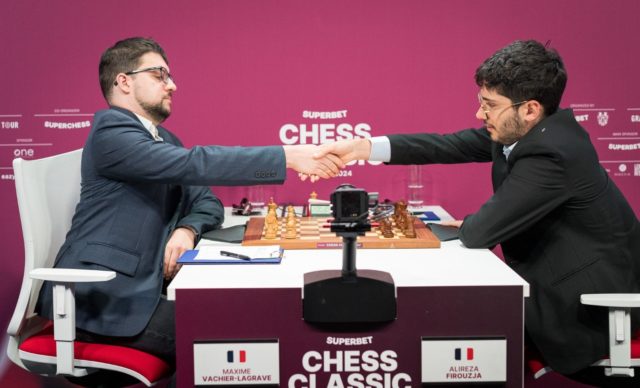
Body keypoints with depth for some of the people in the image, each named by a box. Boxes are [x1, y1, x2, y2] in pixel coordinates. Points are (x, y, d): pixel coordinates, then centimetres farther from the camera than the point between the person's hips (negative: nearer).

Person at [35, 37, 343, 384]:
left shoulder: (164, 139, 16)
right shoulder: (111, 130, -12)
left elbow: (207, 201, 15)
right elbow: (192, 165, -24)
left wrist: (187, 229, -10)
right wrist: (288, 157, -26)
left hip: (137, 287, 8)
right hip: (98, 295, -8)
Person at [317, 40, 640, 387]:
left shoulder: (551, 155, -31)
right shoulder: (521, 129, -4)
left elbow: (480, 233, -26)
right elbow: (449, 146, -3)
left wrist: (463, 226, -1)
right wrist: (362, 147, -8)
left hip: (590, 305, -8)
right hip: (555, 278, 8)